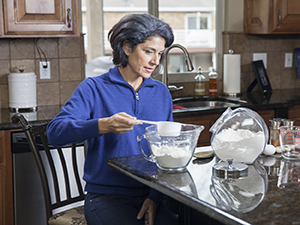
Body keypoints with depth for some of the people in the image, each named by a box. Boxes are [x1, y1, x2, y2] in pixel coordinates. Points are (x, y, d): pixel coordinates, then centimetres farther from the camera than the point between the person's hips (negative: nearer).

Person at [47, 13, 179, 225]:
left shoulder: (161, 92, 12)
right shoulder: (95, 88, -2)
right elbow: (55, 132, -14)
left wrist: (154, 196, -2)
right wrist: (103, 125, -29)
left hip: (150, 195, 4)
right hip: (106, 196, -3)